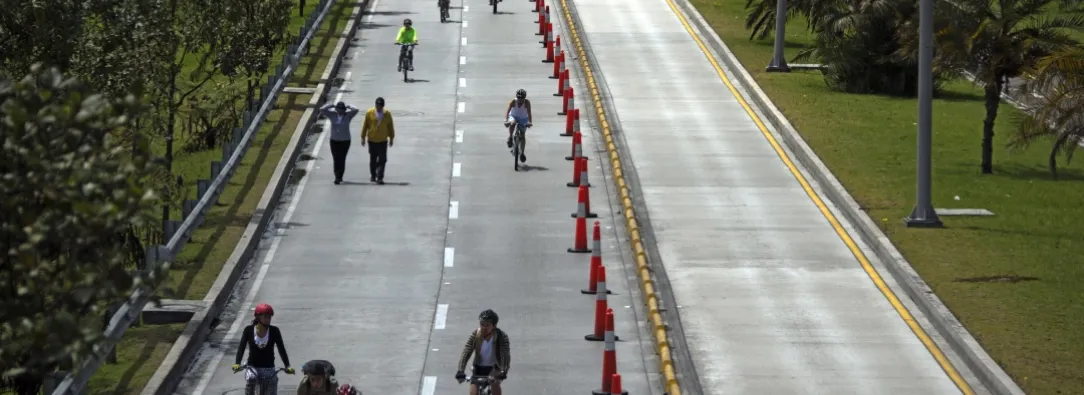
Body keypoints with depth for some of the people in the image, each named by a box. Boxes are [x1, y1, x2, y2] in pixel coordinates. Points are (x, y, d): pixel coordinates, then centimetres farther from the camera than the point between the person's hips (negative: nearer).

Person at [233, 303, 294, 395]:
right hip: (253, 367, -1)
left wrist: (287, 366, -22)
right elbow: (241, 348, -12)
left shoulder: (274, 331, -4)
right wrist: (237, 363, -29)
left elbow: (281, 349, -9)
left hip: (269, 367, 1)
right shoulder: (249, 330, -5)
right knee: (250, 378, -33)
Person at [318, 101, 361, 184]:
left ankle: (338, 177, -4)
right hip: (334, 141, 2)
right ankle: (338, 177, 16)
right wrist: (331, 105, -4)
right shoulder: (332, 115, -1)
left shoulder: (348, 115, -4)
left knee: (341, 160, -7)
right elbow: (322, 110, -8)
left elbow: (356, 110, -20)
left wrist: (348, 107, -5)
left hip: (345, 141, -2)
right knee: (336, 160, 4)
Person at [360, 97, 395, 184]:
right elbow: (365, 125, 0)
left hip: (383, 141, 0)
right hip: (372, 140, 0)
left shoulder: (387, 114, -3)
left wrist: (391, 138, 9)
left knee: (382, 160, -9)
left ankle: (379, 178, -10)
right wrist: (363, 137, 1)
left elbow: (390, 126, 7)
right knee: (373, 159, 12)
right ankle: (373, 175, 28)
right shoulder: (369, 113, -5)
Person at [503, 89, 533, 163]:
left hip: (523, 119, 1)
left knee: (523, 135, -5)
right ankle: (510, 138, -15)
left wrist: (529, 122, -47)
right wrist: (506, 120, -47)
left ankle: (522, 153, 3)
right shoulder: (513, 102, -24)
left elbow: (529, 112, -32)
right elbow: (507, 111, -32)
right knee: (512, 123, -37)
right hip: (514, 116, -1)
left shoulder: (527, 102, -25)